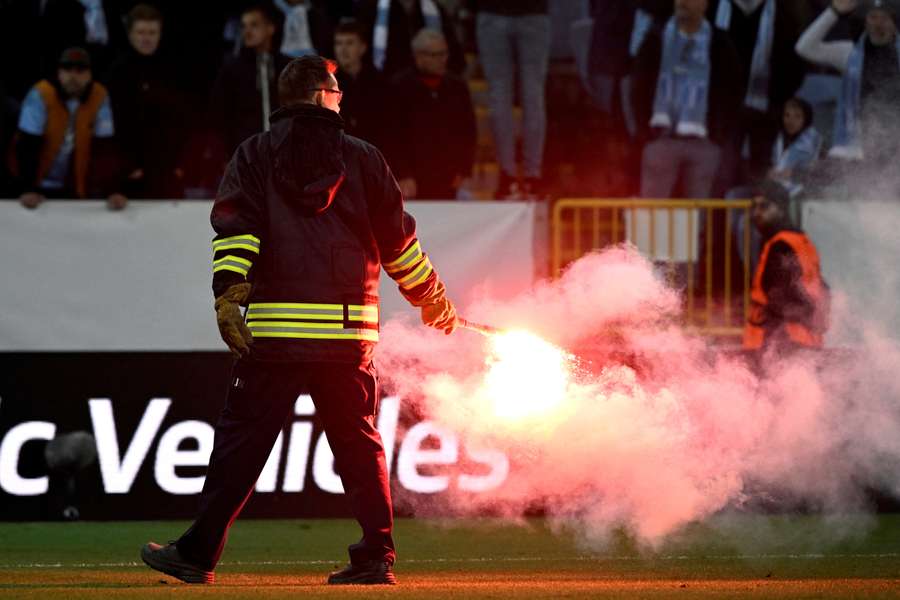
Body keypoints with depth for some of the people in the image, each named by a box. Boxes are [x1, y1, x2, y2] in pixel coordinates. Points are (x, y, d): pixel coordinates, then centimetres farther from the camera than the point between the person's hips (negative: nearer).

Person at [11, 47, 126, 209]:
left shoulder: (99, 97, -9)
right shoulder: (41, 95, -17)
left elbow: (105, 148, -11)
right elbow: (28, 146, -19)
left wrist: (112, 191, -19)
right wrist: (29, 189, -25)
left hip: (75, 188, 2)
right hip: (40, 185, -2)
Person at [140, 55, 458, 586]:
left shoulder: (255, 154, 8)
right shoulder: (362, 158, 10)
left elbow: (236, 227, -6)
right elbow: (398, 239, 13)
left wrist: (229, 294, -13)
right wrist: (432, 298, 25)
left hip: (275, 328, -1)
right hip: (350, 330, 1)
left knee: (242, 441, 1)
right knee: (359, 443, 8)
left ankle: (198, 555, 3)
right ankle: (377, 557, 5)